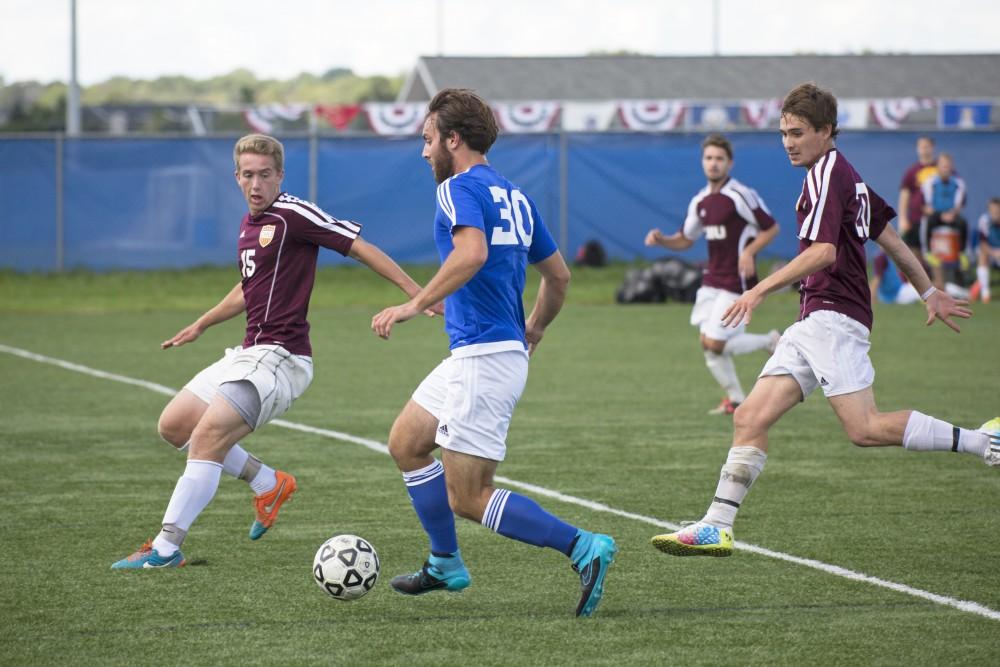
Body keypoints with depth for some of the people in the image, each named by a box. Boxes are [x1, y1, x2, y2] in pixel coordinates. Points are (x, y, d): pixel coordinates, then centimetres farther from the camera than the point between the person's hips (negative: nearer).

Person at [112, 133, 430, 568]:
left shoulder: (293, 215, -12)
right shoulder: (249, 224, 14)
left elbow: (360, 247, -13)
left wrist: (415, 292, -20)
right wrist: (200, 325, 43)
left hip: (280, 357, -10)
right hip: (249, 353, 10)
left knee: (207, 436, -20)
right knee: (174, 424, 12)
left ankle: (166, 549, -19)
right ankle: (268, 484, 22)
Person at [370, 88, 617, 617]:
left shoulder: (461, 188, -11)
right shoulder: (514, 196, 16)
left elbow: (472, 253, -30)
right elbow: (558, 274, 22)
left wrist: (416, 304, -26)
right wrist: (533, 332, 35)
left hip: (483, 357, -10)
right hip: (470, 356, 10)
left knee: (468, 498, -7)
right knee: (406, 444, 21)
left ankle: (583, 548, -14)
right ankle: (445, 565, 27)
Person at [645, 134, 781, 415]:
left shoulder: (741, 196, -14)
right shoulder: (700, 201, 8)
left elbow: (771, 228, -8)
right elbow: (685, 239, 19)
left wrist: (749, 252, -22)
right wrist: (661, 240, 0)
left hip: (736, 282, -7)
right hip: (711, 279, 7)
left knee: (715, 345, -11)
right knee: (707, 343, 4)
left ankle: (770, 342, 11)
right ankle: (735, 398, 18)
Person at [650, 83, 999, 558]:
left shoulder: (828, 172, -9)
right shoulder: (844, 175, 20)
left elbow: (824, 251, -21)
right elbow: (890, 237, 27)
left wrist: (761, 289, -23)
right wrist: (930, 293, 34)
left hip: (832, 318, -10)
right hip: (814, 323, 10)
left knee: (865, 429, -17)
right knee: (751, 417, 1)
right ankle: (716, 527, -1)